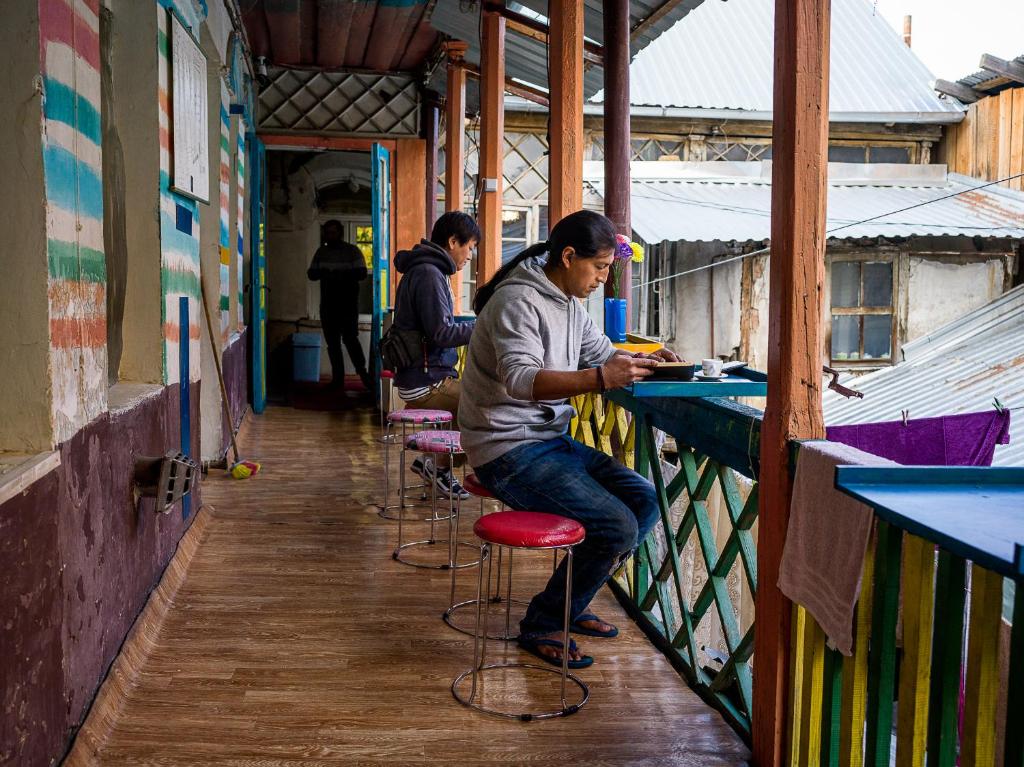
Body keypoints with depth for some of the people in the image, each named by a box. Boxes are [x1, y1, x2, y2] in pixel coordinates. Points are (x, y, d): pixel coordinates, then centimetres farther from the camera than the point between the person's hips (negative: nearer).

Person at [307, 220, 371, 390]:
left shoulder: (352, 251, 0)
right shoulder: (321, 252, 13)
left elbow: (361, 273, -10)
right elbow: (311, 273, 11)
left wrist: (340, 274, -22)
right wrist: (321, 273, -12)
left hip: (348, 304, -5)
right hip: (327, 304, 5)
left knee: (350, 338, -15)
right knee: (332, 342, 5)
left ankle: (363, 373, -6)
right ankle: (337, 378, 10)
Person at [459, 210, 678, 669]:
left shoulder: (569, 304, 12)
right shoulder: (517, 300, -18)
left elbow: (603, 353, 24)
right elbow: (520, 380, -32)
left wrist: (643, 362, 1)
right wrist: (601, 379, -43)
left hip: (552, 441, 10)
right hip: (510, 451, -10)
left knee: (644, 501, 2)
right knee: (617, 527, -20)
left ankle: (569, 605, 14)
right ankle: (542, 626, -2)